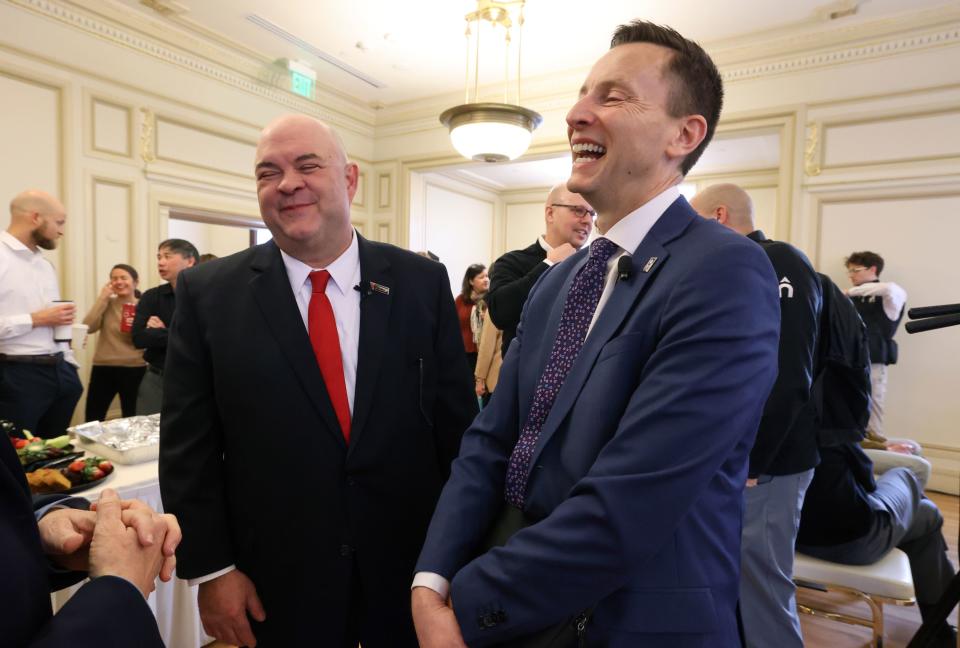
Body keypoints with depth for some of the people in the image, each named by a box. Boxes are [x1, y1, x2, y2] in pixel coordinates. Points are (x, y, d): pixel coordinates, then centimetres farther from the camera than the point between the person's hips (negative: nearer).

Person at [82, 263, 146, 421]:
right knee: (92, 420, 5)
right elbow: (88, 327, -12)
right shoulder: (107, 303, 4)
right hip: (103, 368, 2)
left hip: (134, 369, -1)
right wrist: (102, 298, -10)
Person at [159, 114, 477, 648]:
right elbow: (188, 445, -2)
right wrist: (210, 567, -3)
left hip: (413, 566, 1)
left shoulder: (422, 282, -5)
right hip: (277, 582, 0)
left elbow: (458, 423, -2)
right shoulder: (209, 293, -5)